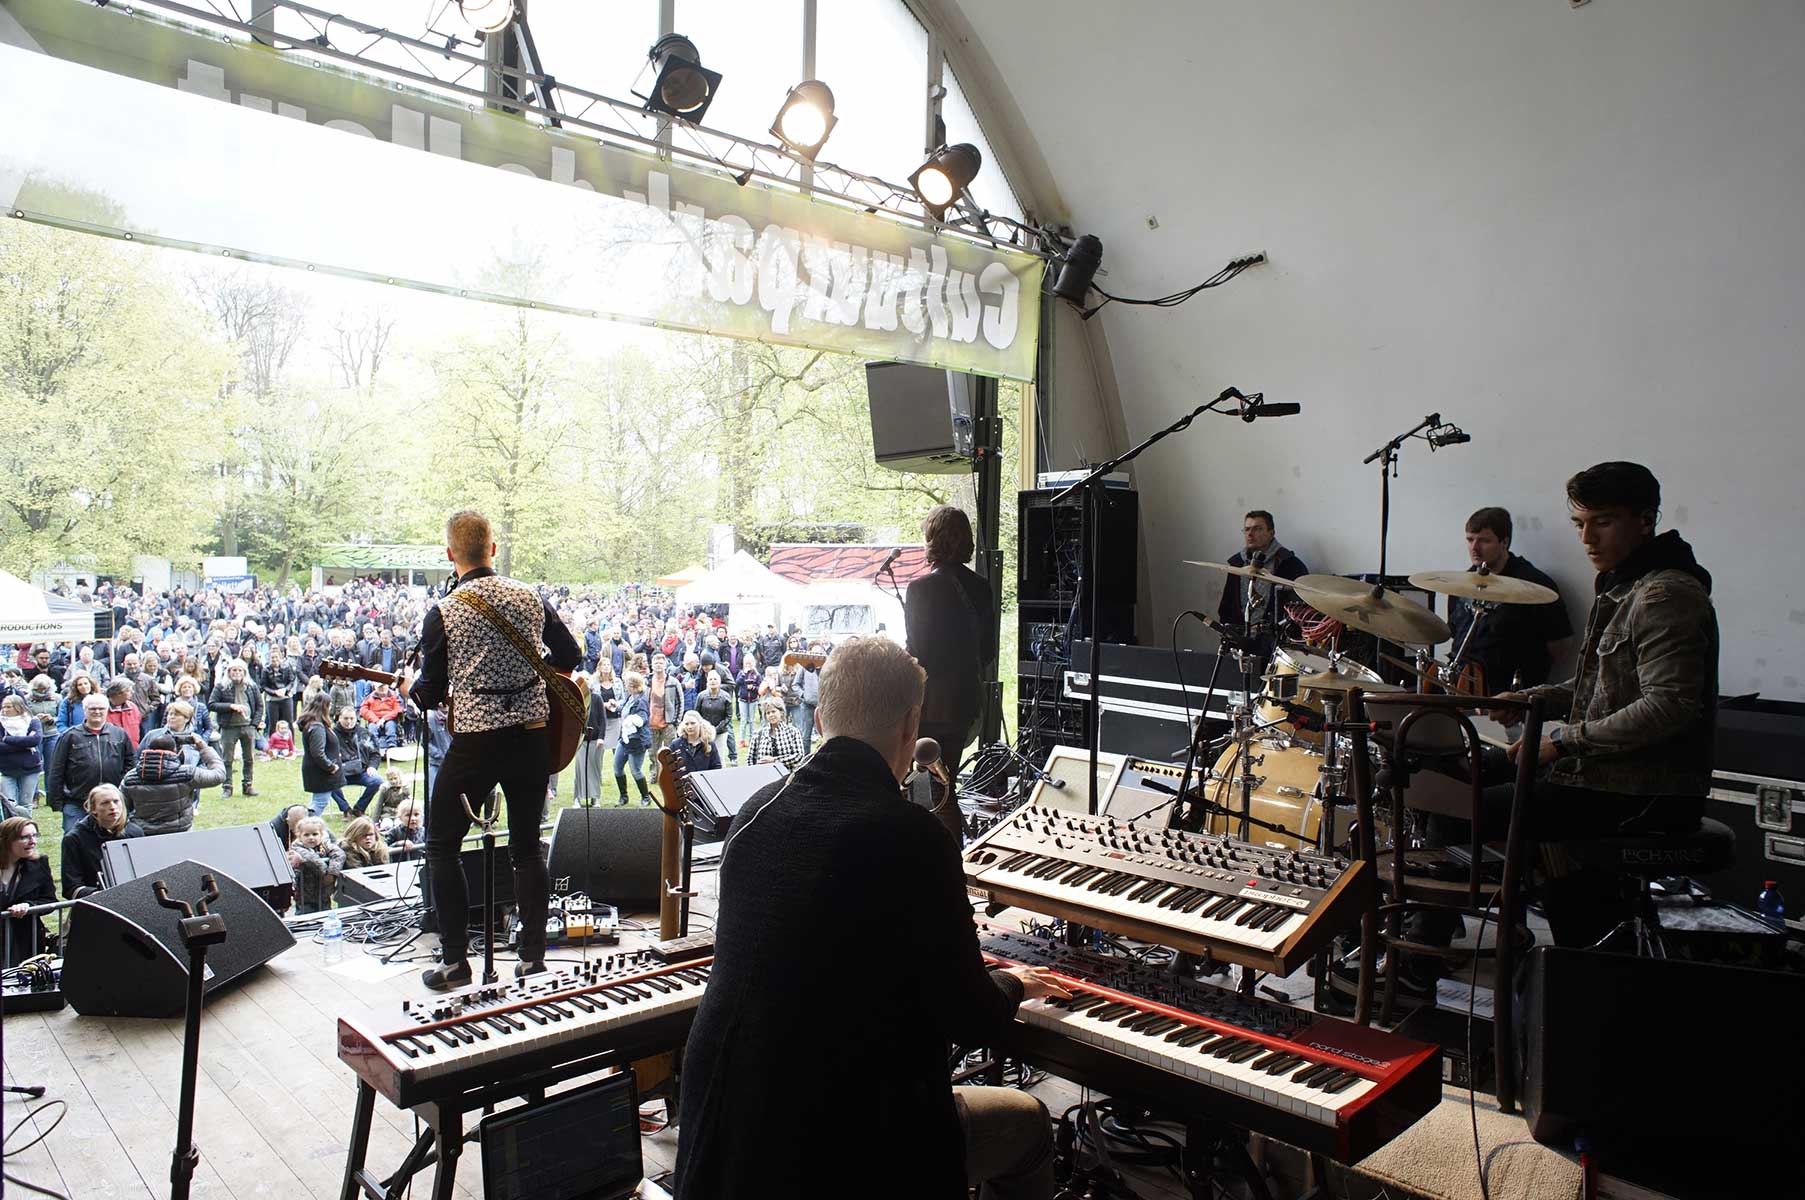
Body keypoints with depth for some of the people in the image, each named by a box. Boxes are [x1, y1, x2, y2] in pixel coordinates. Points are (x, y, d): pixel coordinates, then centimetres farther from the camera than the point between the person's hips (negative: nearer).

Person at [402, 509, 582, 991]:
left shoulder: (442, 612, -8)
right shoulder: (531, 597, 2)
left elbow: (432, 694, -3)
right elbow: (571, 656, 10)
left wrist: (411, 688, 19)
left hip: (476, 740, -4)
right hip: (533, 736, 4)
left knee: (441, 845, 14)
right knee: (526, 847, 14)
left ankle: (455, 960, 14)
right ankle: (533, 958, 15)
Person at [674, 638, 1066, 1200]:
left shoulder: (757, 809, -1)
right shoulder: (910, 836, -22)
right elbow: (971, 1022, -14)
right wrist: (1012, 984, 9)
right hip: (841, 1152, -7)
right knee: (1027, 1121, 19)